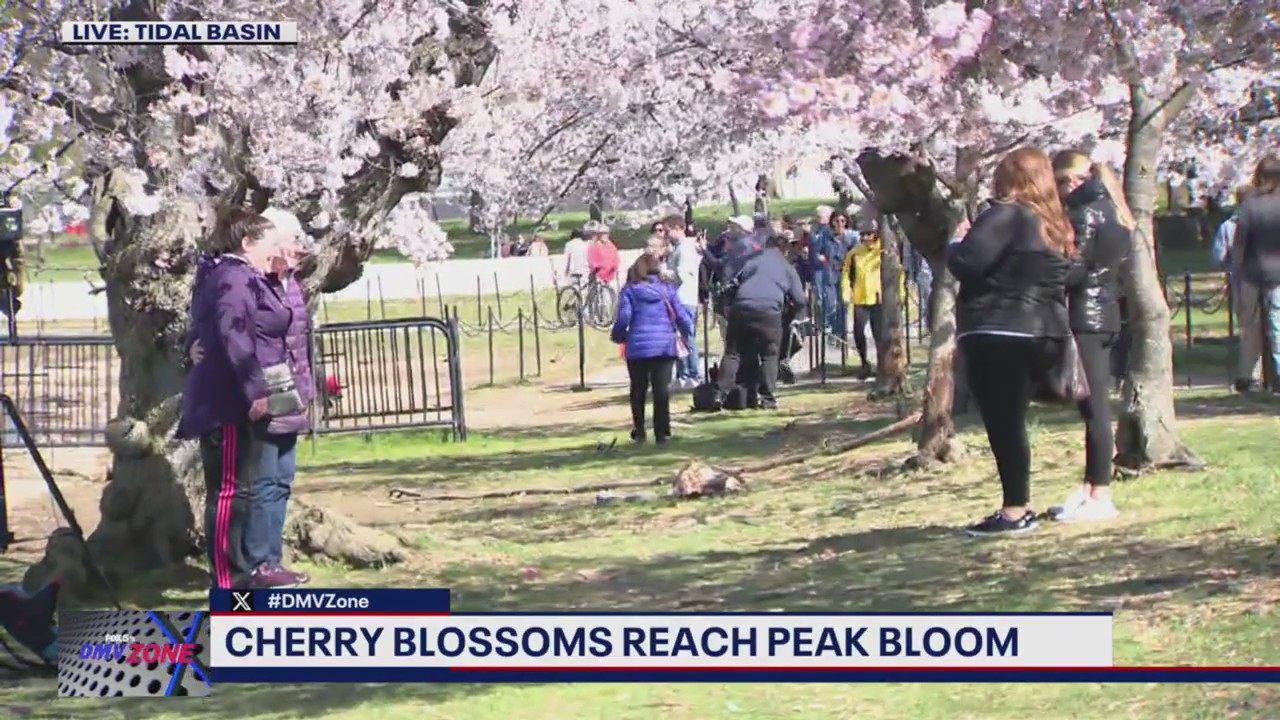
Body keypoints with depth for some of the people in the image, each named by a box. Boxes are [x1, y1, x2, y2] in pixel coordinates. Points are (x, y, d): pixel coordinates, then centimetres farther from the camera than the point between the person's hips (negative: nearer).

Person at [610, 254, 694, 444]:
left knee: (638, 390, 13)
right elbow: (681, 316, 4)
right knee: (662, 390, 0)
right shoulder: (667, 289, 7)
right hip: (665, 346, 1)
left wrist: (618, 336, 13)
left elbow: (623, 318, -7)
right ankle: (662, 433, -3)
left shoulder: (630, 290, 2)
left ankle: (639, 432, 18)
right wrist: (687, 333, 24)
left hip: (639, 346, -1)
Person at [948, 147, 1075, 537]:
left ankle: (1015, 511, -6)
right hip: (1042, 333, 9)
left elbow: (966, 262, -19)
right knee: (1012, 422, 16)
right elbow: (1063, 278, 22)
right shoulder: (1053, 225, 15)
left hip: (997, 335, -9)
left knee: (1002, 424, -5)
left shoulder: (1006, 216, -12)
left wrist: (954, 246, 0)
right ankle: (1021, 506, 19)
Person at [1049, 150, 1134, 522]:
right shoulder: (1113, 212, 16)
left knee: (1094, 407, -7)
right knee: (1096, 406, 13)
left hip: (1084, 318, -10)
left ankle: (1100, 498, -5)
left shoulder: (1084, 215, -14)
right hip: (1107, 315, 10)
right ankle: (1091, 488, 18)